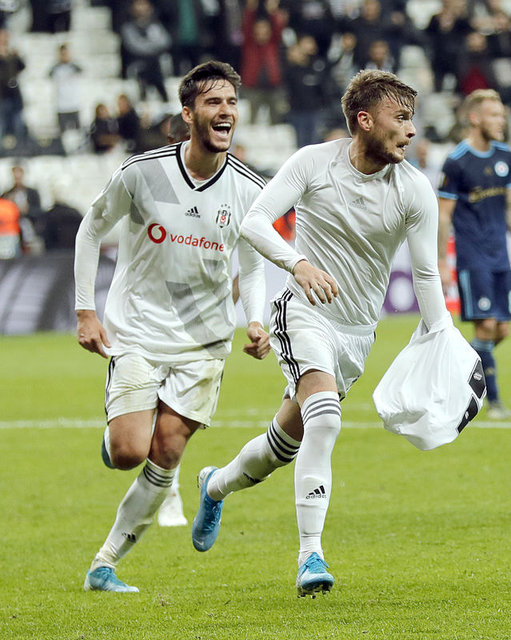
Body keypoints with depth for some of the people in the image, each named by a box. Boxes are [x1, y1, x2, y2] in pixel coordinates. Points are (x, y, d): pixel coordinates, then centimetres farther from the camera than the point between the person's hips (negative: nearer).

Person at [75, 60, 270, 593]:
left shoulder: (249, 190, -5)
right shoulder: (142, 173, -13)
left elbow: (252, 265, 10)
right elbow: (91, 229, 3)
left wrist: (255, 321, -8)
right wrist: (85, 311, -1)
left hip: (204, 339, 2)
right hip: (137, 333, -2)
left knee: (165, 458, -5)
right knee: (129, 453, -14)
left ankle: (104, 564, 8)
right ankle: (114, 434, 24)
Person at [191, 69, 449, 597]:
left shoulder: (415, 190, -6)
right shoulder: (313, 162, -10)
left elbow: (426, 274, -3)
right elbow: (254, 221, -14)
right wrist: (299, 263, -32)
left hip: (357, 331, 4)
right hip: (304, 312, -4)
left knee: (287, 440, 12)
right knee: (324, 418, -27)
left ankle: (217, 485, 44)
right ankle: (310, 556, -26)